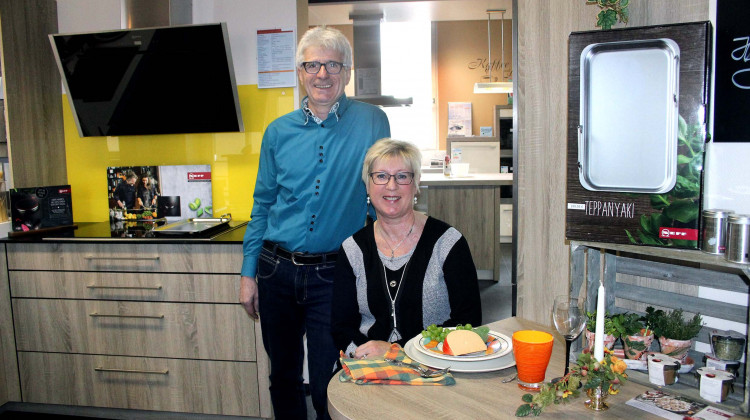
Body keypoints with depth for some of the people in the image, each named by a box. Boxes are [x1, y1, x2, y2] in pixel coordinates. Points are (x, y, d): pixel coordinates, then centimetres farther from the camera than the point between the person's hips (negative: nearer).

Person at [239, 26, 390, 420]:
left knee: (327, 387, 4)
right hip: (276, 269, 3)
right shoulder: (279, 132, 4)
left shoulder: (371, 122, -5)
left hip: (333, 274, -3)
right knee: (282, 377, 17)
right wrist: (248, 273, 7)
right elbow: (262, 206, 10)